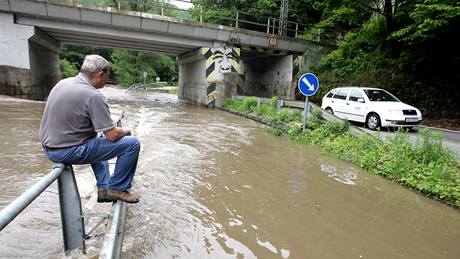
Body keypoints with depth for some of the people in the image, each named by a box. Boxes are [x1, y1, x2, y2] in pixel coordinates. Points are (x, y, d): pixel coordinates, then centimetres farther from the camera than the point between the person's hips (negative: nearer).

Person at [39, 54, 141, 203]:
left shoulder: (62, 82, 7)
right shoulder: (93, 96, -20)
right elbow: (112, 135, -20)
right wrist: (126, 131, 3)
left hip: (49, 148, 9)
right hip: (69, 151, -9)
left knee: (96, 140, 35)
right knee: (132, 143, -9)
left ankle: (103, 188, 30)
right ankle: (116, 188, 7)